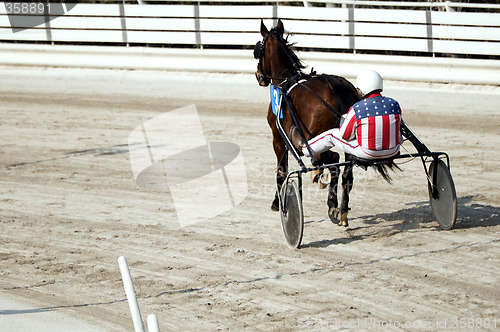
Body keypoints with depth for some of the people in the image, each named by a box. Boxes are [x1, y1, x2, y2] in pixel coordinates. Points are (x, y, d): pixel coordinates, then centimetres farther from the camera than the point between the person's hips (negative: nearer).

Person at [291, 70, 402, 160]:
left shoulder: (356, 109, -17)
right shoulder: (394, 105, -6)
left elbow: (345, 135, -5)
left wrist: (344, 119, 16)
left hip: (367, 153, -3)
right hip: (393, 152, 3)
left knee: (332, 134, 19)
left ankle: (304, 147, 41)